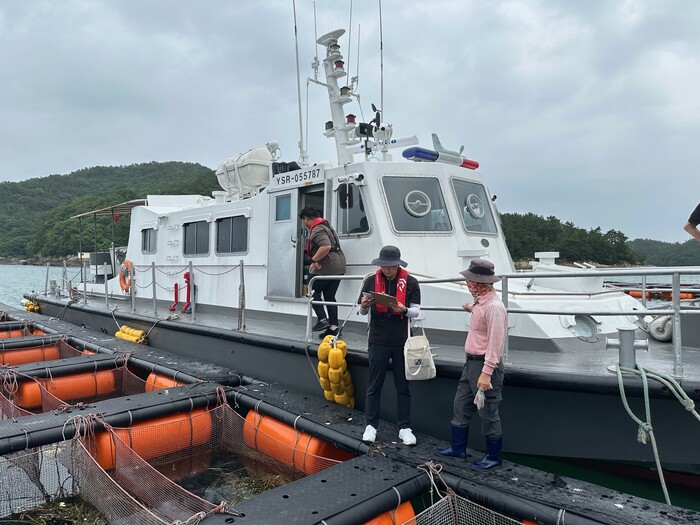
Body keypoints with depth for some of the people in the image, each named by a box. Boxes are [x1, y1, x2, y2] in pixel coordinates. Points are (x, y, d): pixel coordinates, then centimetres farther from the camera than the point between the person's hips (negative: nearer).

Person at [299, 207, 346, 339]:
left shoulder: (317, 230, -13)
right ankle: (333, 327, 10)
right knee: (330, 296, 11)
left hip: (326, 267, -9)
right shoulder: (325, 225, 20)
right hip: (338, 267, 10)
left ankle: (322, 319, 0)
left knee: (314, 292, 7)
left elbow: (326, 247, -29)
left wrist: (314, 260, -17)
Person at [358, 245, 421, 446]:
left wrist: (404, 309, -22)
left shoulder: (410, 282, -1)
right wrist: (364, 306, -15)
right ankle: (371, 425, 18)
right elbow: (363, 312, 8)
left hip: (402, 341, 0)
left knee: (403, 386, 8)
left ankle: (404, 427, 17)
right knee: (374, 385, 7)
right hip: (378, 341, 1)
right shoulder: (371, 281, 2)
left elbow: (416, 311, 0)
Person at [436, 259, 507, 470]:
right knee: (460, 406, 17)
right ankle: (458, 448, 31)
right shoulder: (481, 302, 8)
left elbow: (495, 343, -25)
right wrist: (472, 308, 54)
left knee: (488, 414, 4)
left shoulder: (493, 307, -22)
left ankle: (494, 457, 20)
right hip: (471, 363, 10)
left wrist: (486, 372, -26)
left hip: (485, 365, -10)